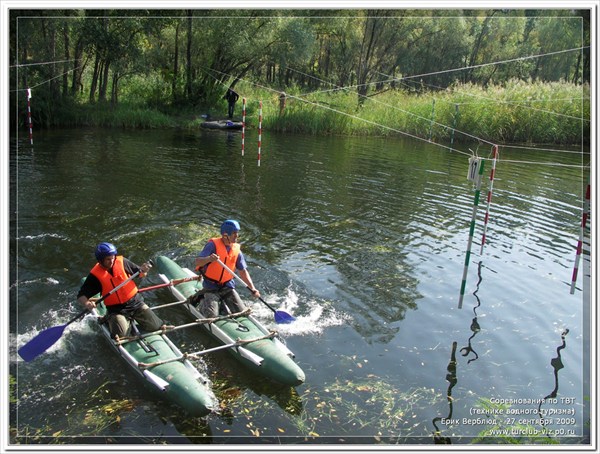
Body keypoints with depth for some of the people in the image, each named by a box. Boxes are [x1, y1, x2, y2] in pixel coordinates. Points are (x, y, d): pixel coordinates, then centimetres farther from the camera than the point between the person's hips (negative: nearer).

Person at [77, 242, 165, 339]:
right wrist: (86, 303, -30)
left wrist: (142, 270, -17)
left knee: (154, 327, -9)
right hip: (116, 310, -1)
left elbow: (138, 273, 6)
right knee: (121, 335, -22)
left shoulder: (122, 262, -6)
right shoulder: (95, 275, -11)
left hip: (135, 302, 2)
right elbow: (81, 296, -8)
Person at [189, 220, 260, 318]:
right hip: (211, 286, -5)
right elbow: (197, 262, -20)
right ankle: (201, 301, 14)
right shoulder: (213, 244, -14)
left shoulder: (236, 250, 2)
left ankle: (221, 303, 23)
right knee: (212, 316, -18)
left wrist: (253, 289, -4)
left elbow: (243, 271, 6)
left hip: (228, 286, 5)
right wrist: (209, 259, -42)